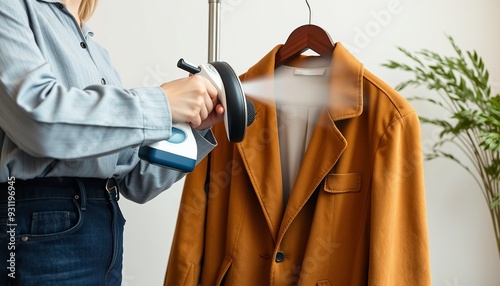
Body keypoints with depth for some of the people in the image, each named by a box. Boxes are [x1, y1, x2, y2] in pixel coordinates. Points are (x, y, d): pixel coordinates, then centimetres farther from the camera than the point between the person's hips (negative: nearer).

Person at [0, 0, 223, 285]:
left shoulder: (99, 55, 18)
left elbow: (134, 179, 15)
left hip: (106, 224, 7)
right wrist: (161, 103, -16)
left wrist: (195, 127, 2)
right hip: (37, 229, -7)